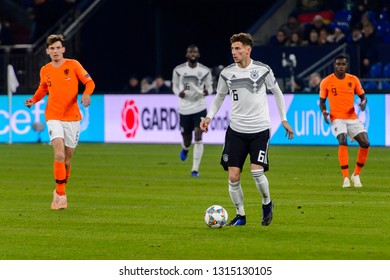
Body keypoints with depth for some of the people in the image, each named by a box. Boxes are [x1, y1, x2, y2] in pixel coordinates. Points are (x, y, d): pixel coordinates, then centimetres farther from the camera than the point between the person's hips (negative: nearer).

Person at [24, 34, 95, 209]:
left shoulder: (73, 65, -3)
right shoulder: (45, 70, 5)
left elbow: (89, 82, -1)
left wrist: (86, 94, -22)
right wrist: (34, 99, 4)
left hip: (72, 117, 0)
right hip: (53, 117, 0)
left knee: (67, 160, 7)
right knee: (59, 155, -19)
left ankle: (59, 191, 29)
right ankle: (61, 195, -14)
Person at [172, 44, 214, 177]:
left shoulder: (205, 71, -2)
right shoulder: (178, 70, -1)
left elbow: (210, 87, 8)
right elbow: (174, 86, 10)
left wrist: (207, 91, -16)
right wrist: (178, 93, -13)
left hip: (200, 107, -1)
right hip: (184, 109, 1)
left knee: (198, 137, -14)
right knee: (187, 140, 8)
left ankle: (195, 169, -7)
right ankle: (185, 149, 49)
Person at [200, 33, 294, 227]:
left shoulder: (263, 70, -5)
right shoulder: (227, 73, 0)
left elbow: (277, 92, 9)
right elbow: (219, 97, 15)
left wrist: (283, 119, 8)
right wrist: (209, 116, -1)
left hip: (259, 130, -2)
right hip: (236, 130, 2)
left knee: (257, 171, -16)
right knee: (233, 176, -4)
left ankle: (267, 203, 14)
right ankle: (240, 215, 15)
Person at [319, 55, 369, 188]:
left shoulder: (353, 80, 4)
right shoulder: (326, 82, -1)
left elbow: (362, 96, 12)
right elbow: (322, 101, 8)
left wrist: (363, 102, -11)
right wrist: (324, 112, -11)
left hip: (352, 117, 3)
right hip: (337, 118, -3)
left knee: (365, 143, -11)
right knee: (343, 141, -28)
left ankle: (356, 175, 10)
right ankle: (346, 177, -25)